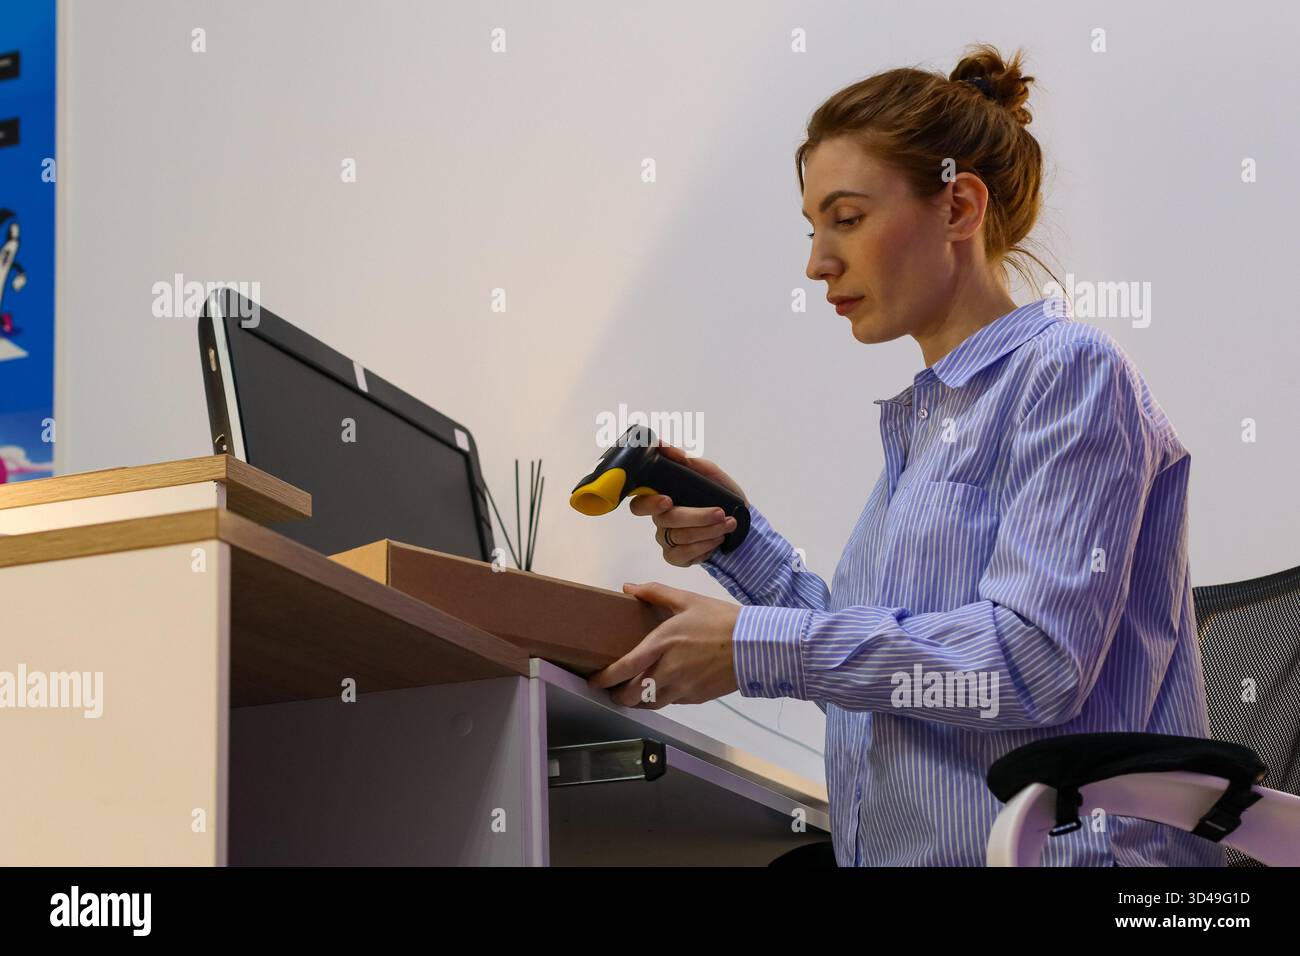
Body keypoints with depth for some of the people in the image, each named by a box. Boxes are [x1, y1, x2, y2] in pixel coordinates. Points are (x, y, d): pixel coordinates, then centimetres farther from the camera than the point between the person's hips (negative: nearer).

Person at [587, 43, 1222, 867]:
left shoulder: (1070, 373, -6)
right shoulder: (924, 417, 19)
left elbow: (1034, 659, -17)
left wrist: (752, 647, -15)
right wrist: (739, 540, 9)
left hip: (1049, 848, -7)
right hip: (904, 848, 7)